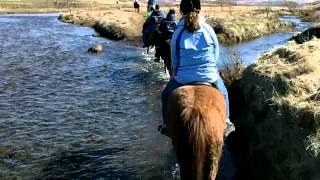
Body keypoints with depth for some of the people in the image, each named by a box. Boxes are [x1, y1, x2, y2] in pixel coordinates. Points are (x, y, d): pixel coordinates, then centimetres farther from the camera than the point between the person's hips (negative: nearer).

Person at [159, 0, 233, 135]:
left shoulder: (178, 33, -6)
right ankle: (225, 121, 39)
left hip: (184, 77, -1)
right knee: (223, 94, 34)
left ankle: (166, 125, 31)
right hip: (210, 76, 1)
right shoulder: (209, 30, -4)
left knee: (166, 94, 28)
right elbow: (216, 54, 6)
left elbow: (174, 59, 3)